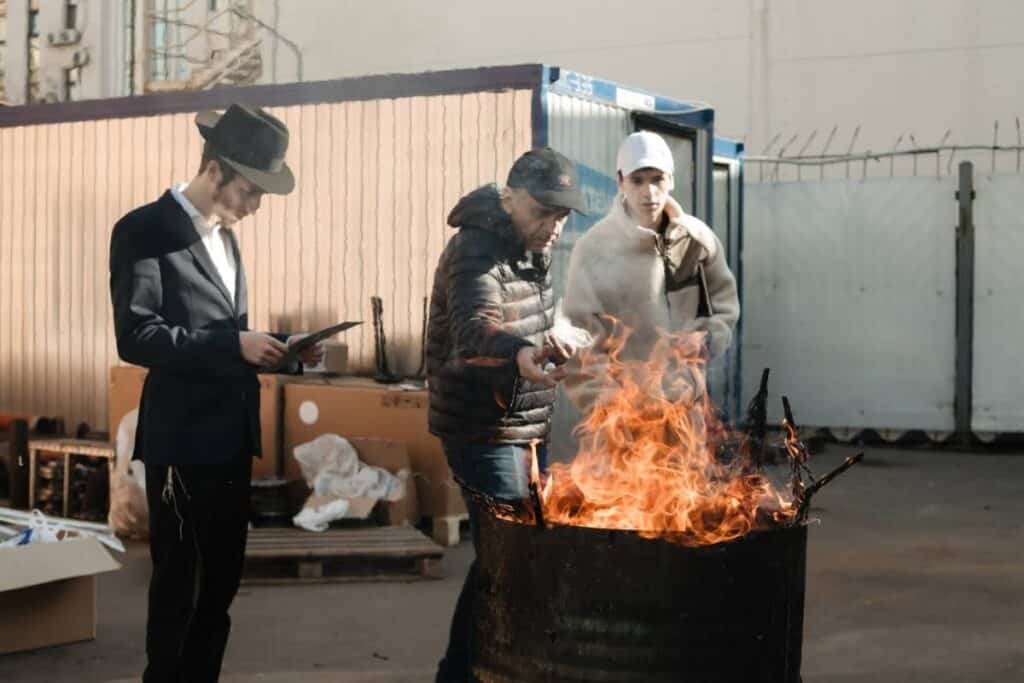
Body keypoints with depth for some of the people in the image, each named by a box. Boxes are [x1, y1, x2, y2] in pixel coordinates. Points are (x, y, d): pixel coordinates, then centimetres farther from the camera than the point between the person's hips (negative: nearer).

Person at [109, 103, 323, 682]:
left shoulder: (225, 237, 16)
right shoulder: (145, 231, -11)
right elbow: (135, 337, -20)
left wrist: (277, 347, 3)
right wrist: (235, 345, -22)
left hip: (232, 436, 8)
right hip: (183, 439, -8)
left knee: (221, 581, 15)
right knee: (177, 585, 4)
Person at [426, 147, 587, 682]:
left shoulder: (530, 248, 7)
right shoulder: (477, 252, -23)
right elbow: (474, 328, -44)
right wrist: (519, 354, -63)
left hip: (523, 426, 10)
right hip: (484, 431, -10)